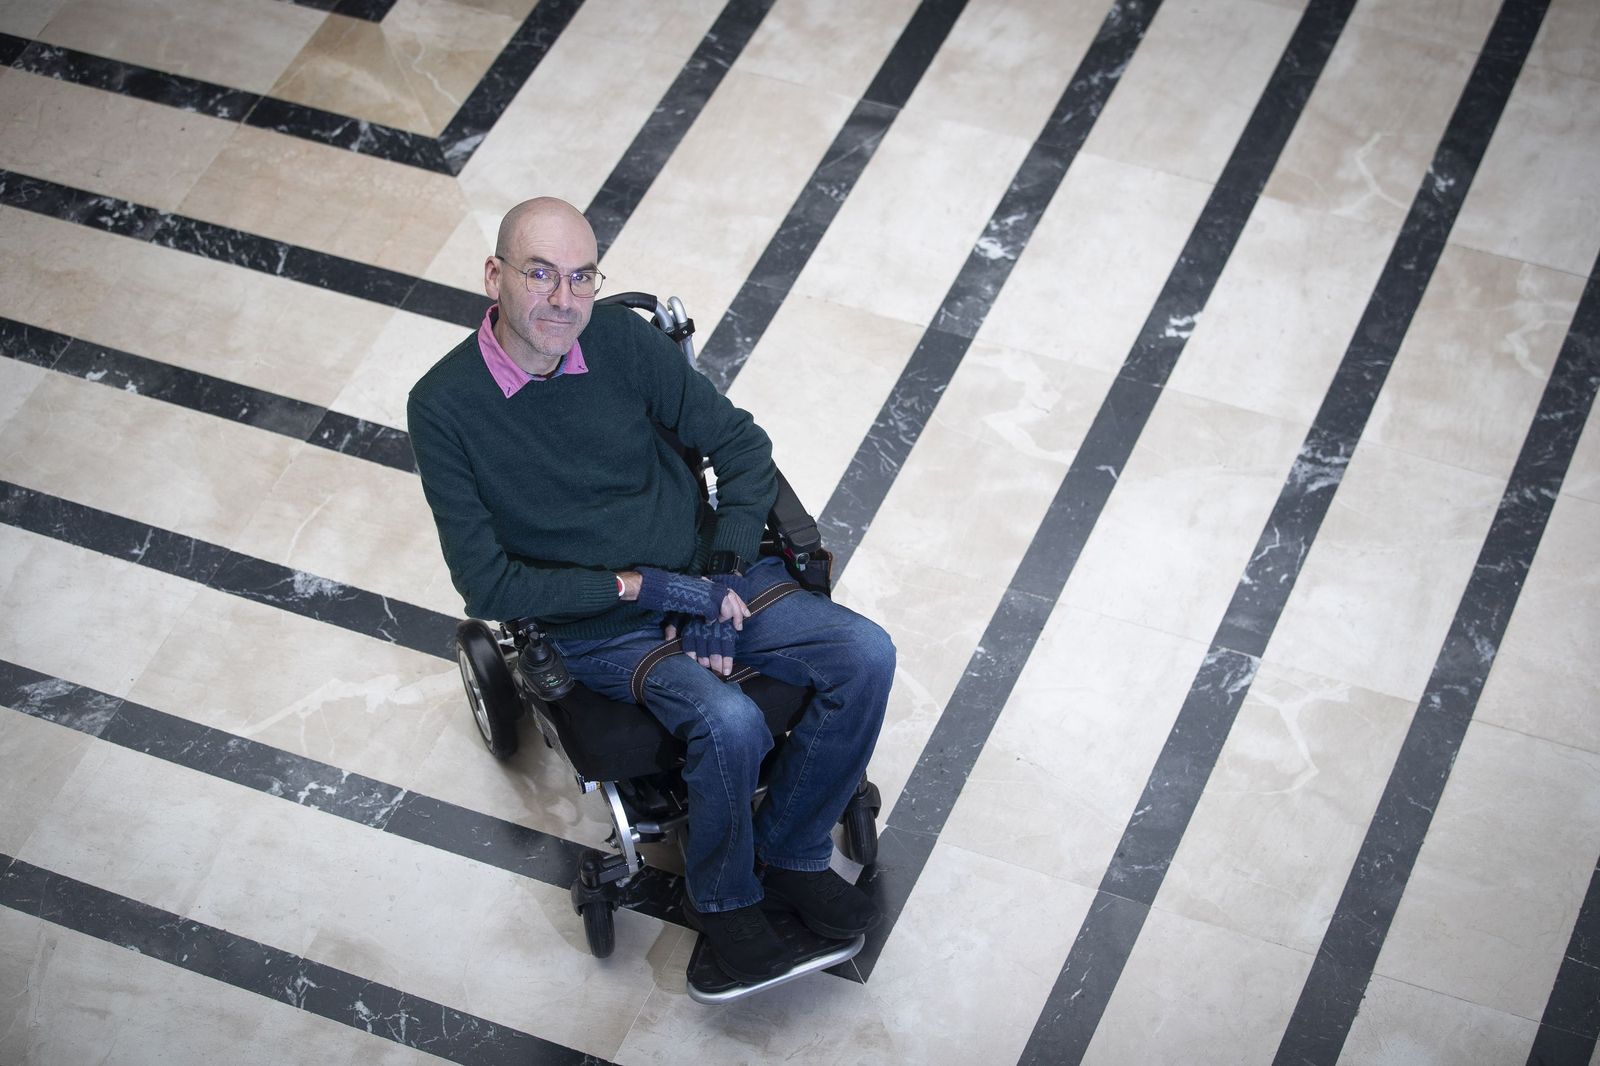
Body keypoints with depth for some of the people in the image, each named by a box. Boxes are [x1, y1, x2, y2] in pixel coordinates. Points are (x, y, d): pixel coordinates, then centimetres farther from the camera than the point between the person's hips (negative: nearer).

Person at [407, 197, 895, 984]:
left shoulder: (622, 338, -5)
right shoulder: (444, 406, -15)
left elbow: (742, 444, 2)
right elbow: (487, 585, -15)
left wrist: (719, 584, -10)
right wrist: (644, 587, -19)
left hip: (708, 578, 4)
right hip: (598, 629, -4)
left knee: (866, 657, -15)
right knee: (728, 722, -30)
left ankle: (789, 853, 6)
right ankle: (721, 894, 1)